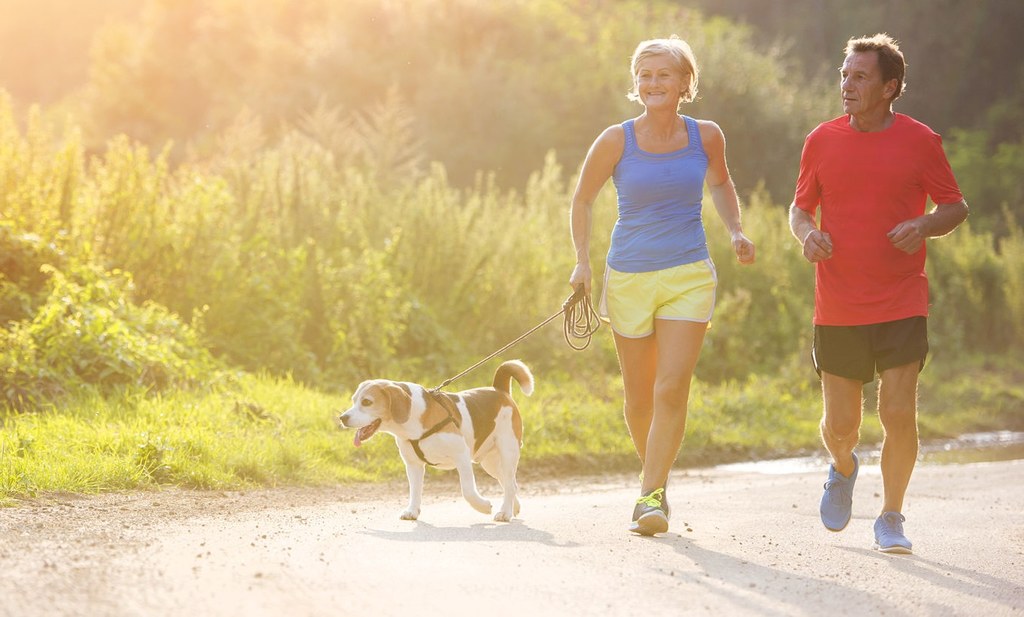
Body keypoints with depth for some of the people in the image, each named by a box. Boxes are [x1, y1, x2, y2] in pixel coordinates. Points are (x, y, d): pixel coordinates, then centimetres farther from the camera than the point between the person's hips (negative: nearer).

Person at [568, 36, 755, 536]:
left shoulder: (706, 136, -2)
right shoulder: (616, 141, -7)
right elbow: (583, 200, 6)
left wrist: (735, 232, 6)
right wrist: (583, 262, -2)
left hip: (689, 276, 0)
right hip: (629, 278, 0)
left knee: (672, 390, -13)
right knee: (639, 396, 9)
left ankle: (651, 495, -11)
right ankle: (654, 470, 34)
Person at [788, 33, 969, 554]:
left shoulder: (920, 141, -1)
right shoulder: (822, 141, 4)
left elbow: (955, 206, 7)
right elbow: (800, 207, 14)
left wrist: (925, 226, -14)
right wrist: (806, 234, -9)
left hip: (901, 306, -2)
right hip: (837, 309, 2)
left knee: (899, 414, -10)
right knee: (839, 425, 5)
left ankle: (891, 519, 9)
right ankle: (843, 468, 41)